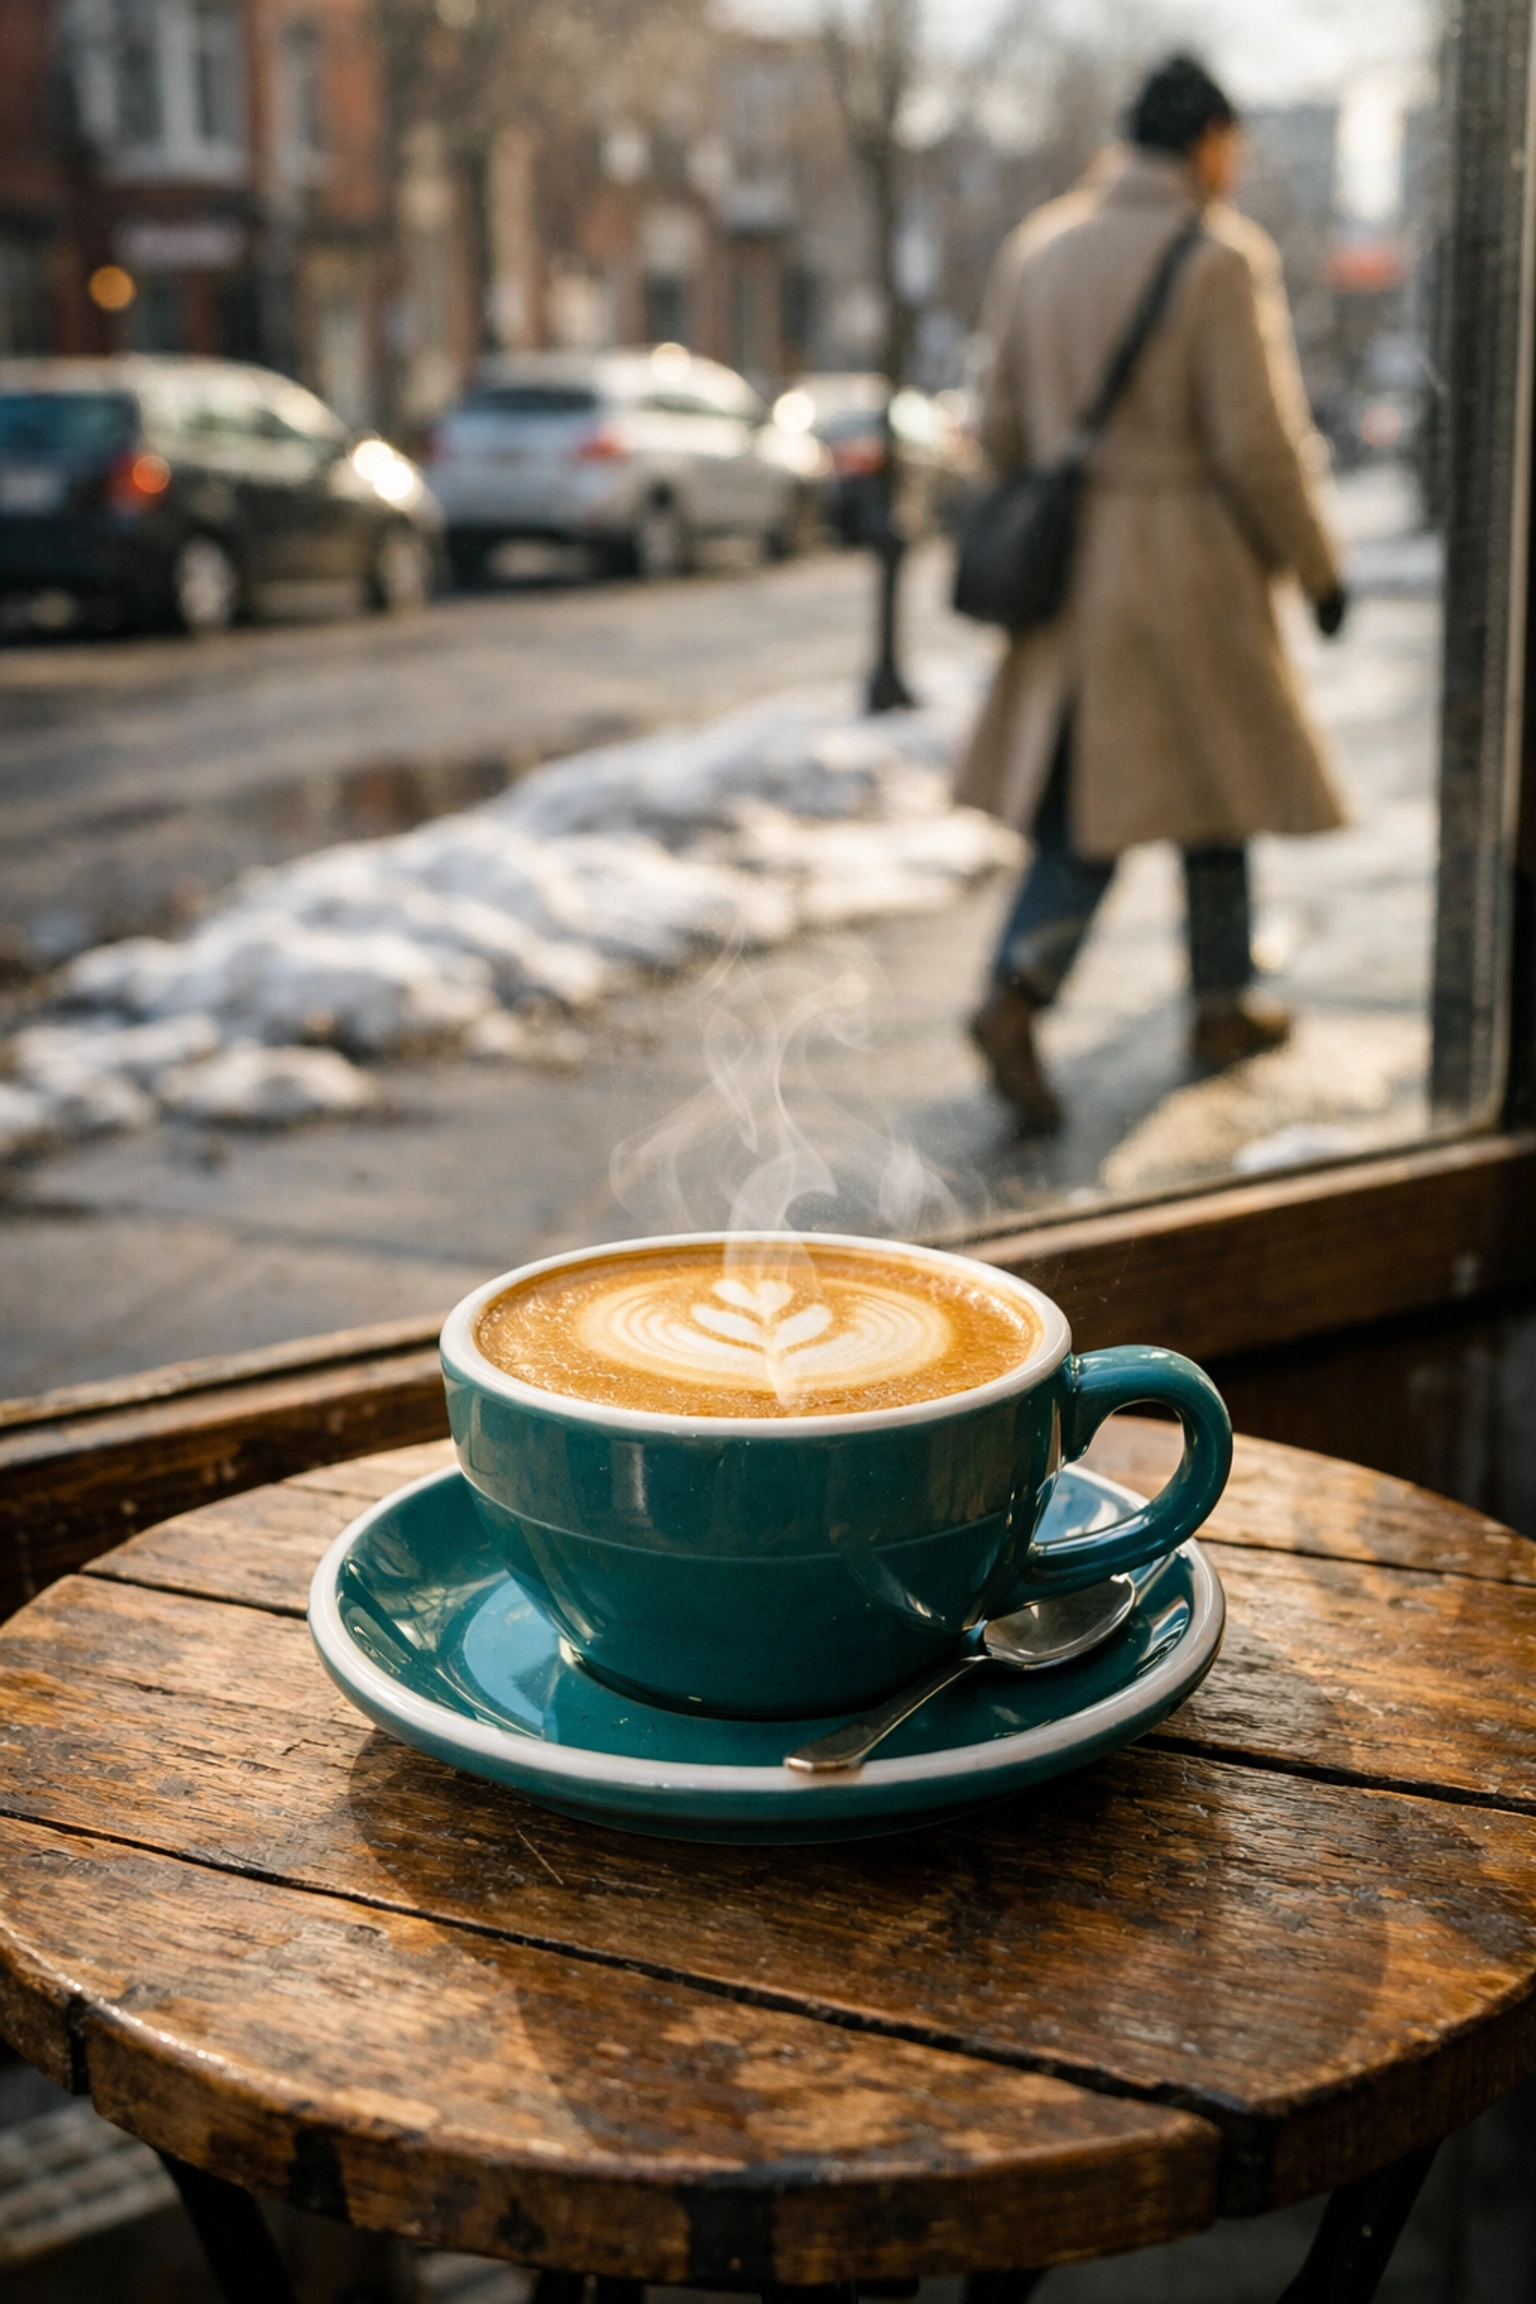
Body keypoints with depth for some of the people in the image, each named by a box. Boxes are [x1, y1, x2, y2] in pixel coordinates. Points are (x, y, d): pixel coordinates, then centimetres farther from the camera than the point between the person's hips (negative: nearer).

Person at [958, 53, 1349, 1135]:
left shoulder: (1037, 249, 6)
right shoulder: (1221, 260, -12)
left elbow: (1007, 426, 9)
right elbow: (1259, 442, -16)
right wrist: (1319, 566, -4)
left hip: (1071, 564, 5)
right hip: (1191, 570, -5)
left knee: (1089, 803, 9)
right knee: (1212, 780, 13)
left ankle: (1016, 1001, -11)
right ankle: (1223, 1005, 25)